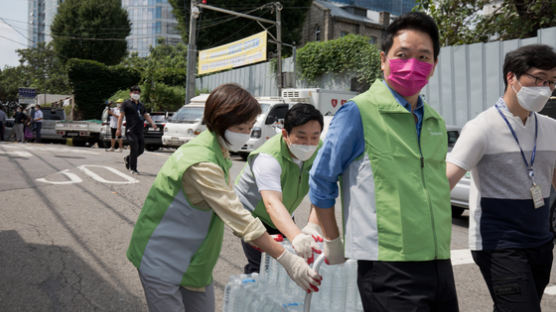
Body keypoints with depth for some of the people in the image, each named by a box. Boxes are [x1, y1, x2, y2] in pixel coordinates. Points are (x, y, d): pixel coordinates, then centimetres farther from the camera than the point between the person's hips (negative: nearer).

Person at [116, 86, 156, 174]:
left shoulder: (141, 105, 21)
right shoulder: (126, 104, 2)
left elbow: (146, 115, 20)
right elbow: (121, 115, -4)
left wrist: (152, 123, 0)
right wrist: (119, 128, -13)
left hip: (140, 131, 6)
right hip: (130, 130, -6)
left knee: (141, 149, 7)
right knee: (134, 148, -13)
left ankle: (127, 159, 32)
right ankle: (133, 169, -3)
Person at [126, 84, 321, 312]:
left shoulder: (219, 152, 2)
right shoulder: (201, 163, -28)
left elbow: (227, 207, 9)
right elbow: (238, 216, -32)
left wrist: (264, 239, -3)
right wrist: (287, 260, -31)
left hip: (192, 258, 9)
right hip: (162, 258, -9)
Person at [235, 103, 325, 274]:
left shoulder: (319, 150, -17)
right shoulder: (268, 157, -35)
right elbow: (272, 203, -49)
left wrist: (313, 225, -46)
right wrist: (296, 236, -65)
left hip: (283, 217, 5)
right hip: (251, 213, -5)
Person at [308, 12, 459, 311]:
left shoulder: (436, 123, 12)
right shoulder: (358, 113, -8)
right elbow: (320, 182, -1)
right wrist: (334, 243, 5)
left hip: (440, 265, 7)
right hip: (388, 272, -6)